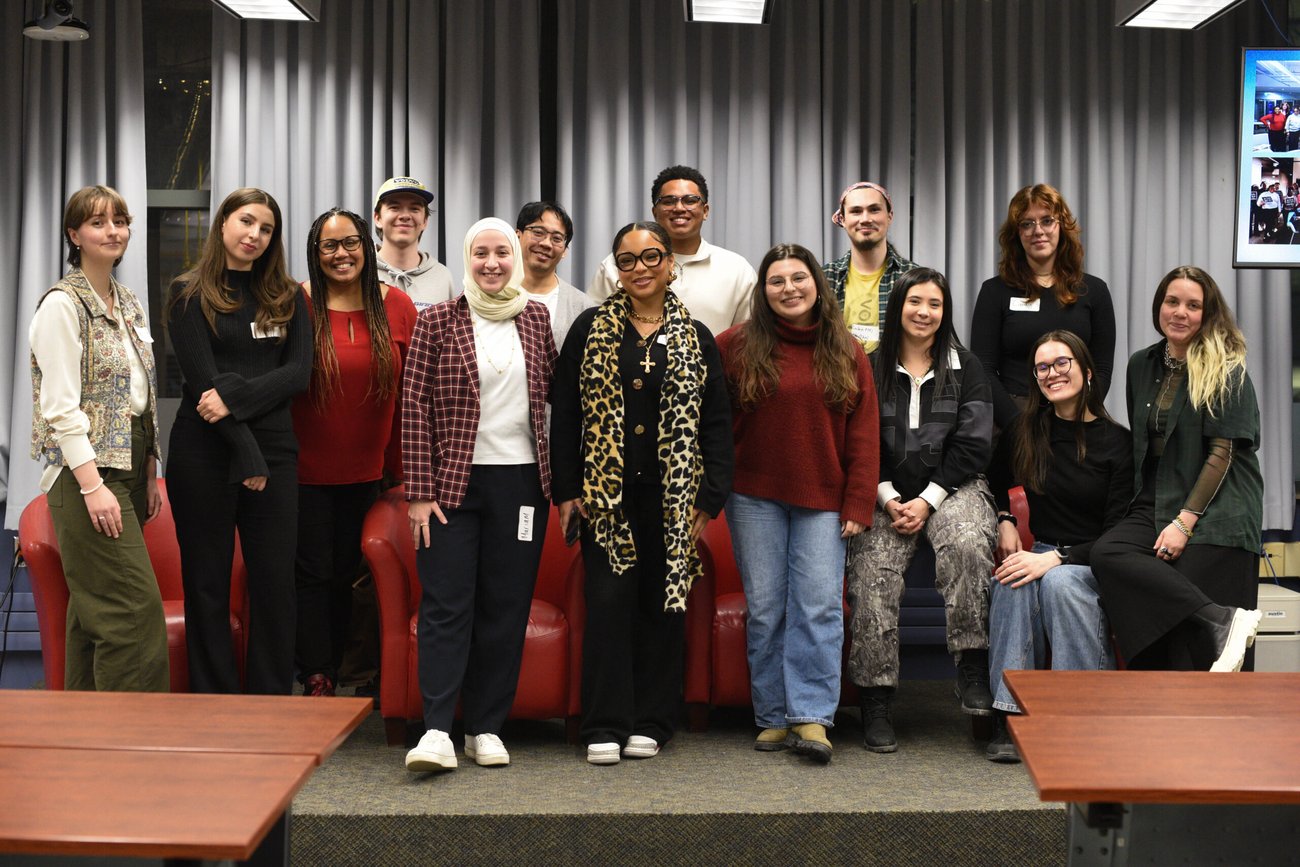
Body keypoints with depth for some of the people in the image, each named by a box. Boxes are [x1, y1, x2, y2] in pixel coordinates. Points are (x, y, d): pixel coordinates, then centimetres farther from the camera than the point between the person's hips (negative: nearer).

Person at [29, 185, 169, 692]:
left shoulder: (130, 304, 16)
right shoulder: (62, 304, -8)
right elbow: (62, 407, -15)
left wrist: (149, 477, 15)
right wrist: (92, 485, -20)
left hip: (128, 467, 8)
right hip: (86, 472, -8)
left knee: (95, 609, 11)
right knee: (136, 605, -12)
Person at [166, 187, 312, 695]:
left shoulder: (288, 299, 11)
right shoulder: (189, 295, 2)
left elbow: (299, 373, -1)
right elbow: (203, 381, -7)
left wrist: (236, 396, -16)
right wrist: (248, 457, -13)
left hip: (274, 449, 3)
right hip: (204, 454, -2)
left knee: (275, 583, 2)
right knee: (207, 583, 4)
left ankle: (274, 706, 11)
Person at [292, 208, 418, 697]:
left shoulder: (396, 307, -1)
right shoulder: (297, 305, -8)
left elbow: (410, 392, 3)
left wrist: (399, 464, 3)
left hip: (365, 471, 3)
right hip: (305, 469, -3)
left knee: (344, 575, 13)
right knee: (313, 575, 1)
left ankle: (330, 672, 25)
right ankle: (317, 683, 8)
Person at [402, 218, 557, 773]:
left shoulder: (535, 319, 9)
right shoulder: (437, 322, 1)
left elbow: (556, 390, 20)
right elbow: (414, 405, -2)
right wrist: (419, 491, -8)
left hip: (522, 482, 3)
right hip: (453, 481, -3)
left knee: (506, 606, 5)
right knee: (446, 604, -6)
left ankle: (487, 728, 14)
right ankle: (437, 731, -5)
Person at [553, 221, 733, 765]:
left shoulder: (695, 338, 6)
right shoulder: (591, 329, 4)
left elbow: (716, 424, 5)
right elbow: (565, 412, 4)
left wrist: (709, 499, -2)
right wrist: (568, 490, -2)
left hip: (672, 496, 1)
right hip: (606, 493, -1)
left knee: (663, 605, 5)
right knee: (609, 602, -5)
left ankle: (651, 722, 15)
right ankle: (604, 727, 2)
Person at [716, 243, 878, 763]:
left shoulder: (846, 353, 5)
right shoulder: (737, 346, 1)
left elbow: (863, 435, 3)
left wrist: (858, 505, -4)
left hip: (822, 499, 0)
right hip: (755, 496, 0)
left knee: (819, 605, -6)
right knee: (765, 608, 4)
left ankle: (811, 716, -1)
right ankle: (774, 717, 13)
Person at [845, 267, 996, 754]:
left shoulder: (966, 368, 11)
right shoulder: (871, 369, 12)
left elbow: (972, 445, 3)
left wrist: (927, 500, -9)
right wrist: (887, 498, -8)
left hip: (950, 488, 0)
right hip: (885, 494, 1)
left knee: (968, 544, -34)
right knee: (872, 577, -23)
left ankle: (972, 666, -23)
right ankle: (876, 702, -17)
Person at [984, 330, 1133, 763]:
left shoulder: (1116, 442, -8)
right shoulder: (1026, 430, 5)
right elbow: (996, 478, 26)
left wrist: (1055, 559, -23)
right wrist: (1005, 521, 7)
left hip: (1095, 564, -3)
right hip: (1042, 552, 3)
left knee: (1059, 580, -38)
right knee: (1012, 584, -33)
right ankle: (1009, 715, -35)